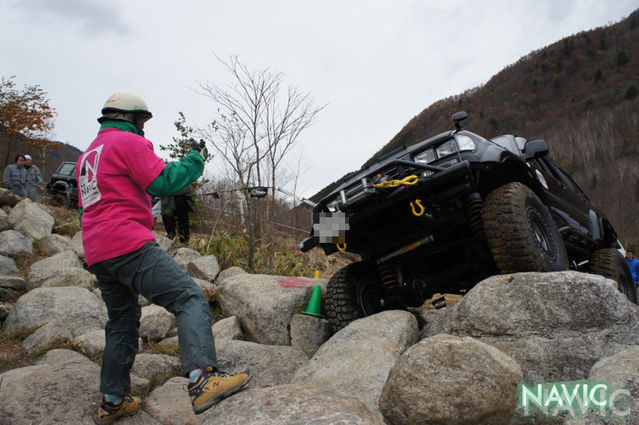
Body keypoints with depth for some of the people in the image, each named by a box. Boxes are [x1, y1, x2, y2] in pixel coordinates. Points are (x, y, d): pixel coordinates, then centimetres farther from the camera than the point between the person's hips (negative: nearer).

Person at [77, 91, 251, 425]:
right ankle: (203, 378, -33)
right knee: (190, 298, -17)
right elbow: (164, 182, -11)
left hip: (97, 254, 10)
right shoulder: (128, 142, -2)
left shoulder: (87, 155, 26)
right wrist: (195, 158, 1)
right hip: (129, 244, -10)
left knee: (122, 322, 19)